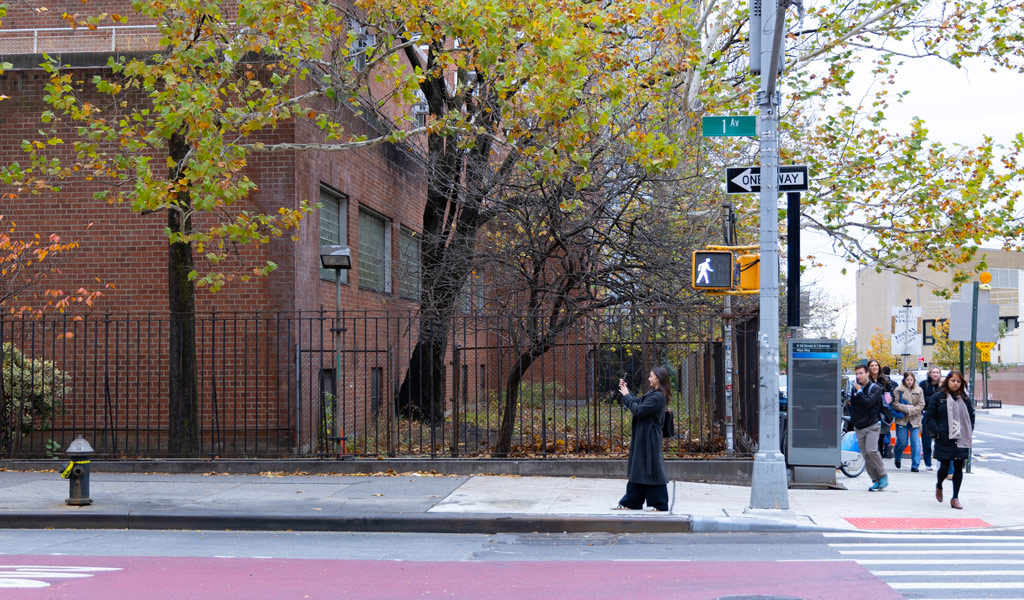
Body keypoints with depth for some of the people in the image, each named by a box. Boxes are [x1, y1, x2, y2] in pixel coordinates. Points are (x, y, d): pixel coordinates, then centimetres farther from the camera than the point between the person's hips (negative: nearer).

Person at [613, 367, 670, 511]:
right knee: (638, 470, 13)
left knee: (652, 471, -3)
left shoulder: (658, 397, -19)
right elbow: (638, 403, 18)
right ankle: (630, 503, 20)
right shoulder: (652, 394, 12)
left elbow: (638, 410, -21)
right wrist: (626, 390, 12)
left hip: (649, 439, -10)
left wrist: (626, 396, -11)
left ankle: (660, 504, 7)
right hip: (642, 438, 10)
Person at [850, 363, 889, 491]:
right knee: (866, 455, 1)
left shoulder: (875, 388, -4)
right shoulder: (855, 388, 13)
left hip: (872, 425, -6)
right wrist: (852, 420, 19)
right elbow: (852, 404, 25)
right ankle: (876, 481, 5)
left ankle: (883, 476, -5)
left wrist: (859, 392, -10)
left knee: (871, 450, -19)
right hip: (858, 427, 6)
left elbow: (868, 402, -19)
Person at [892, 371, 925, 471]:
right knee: (902, 442, -1)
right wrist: (906, 408, -15)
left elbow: (921, 405, 1)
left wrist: (911, 411, -12)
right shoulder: (898, 390, -2)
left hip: (914, 419, 1)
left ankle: (915, 465, -2)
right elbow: (895, 404, -7)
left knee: (915, 442, -6)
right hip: (902, 419, -1)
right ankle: (896, 457, 30)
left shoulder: (919, 390, 4)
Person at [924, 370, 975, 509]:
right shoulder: (938, 397, -1)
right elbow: (929, 417, -1)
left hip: (962, 440, 3)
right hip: (944, 439, -3)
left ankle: (955, 498, 10)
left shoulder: (965, 398, 10)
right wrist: (937, 432, -11)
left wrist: (969, 433, 4)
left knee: (959, 468, 2)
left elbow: (971, 416, 17)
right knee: (944, 466, -1)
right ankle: (939, 486, 32)